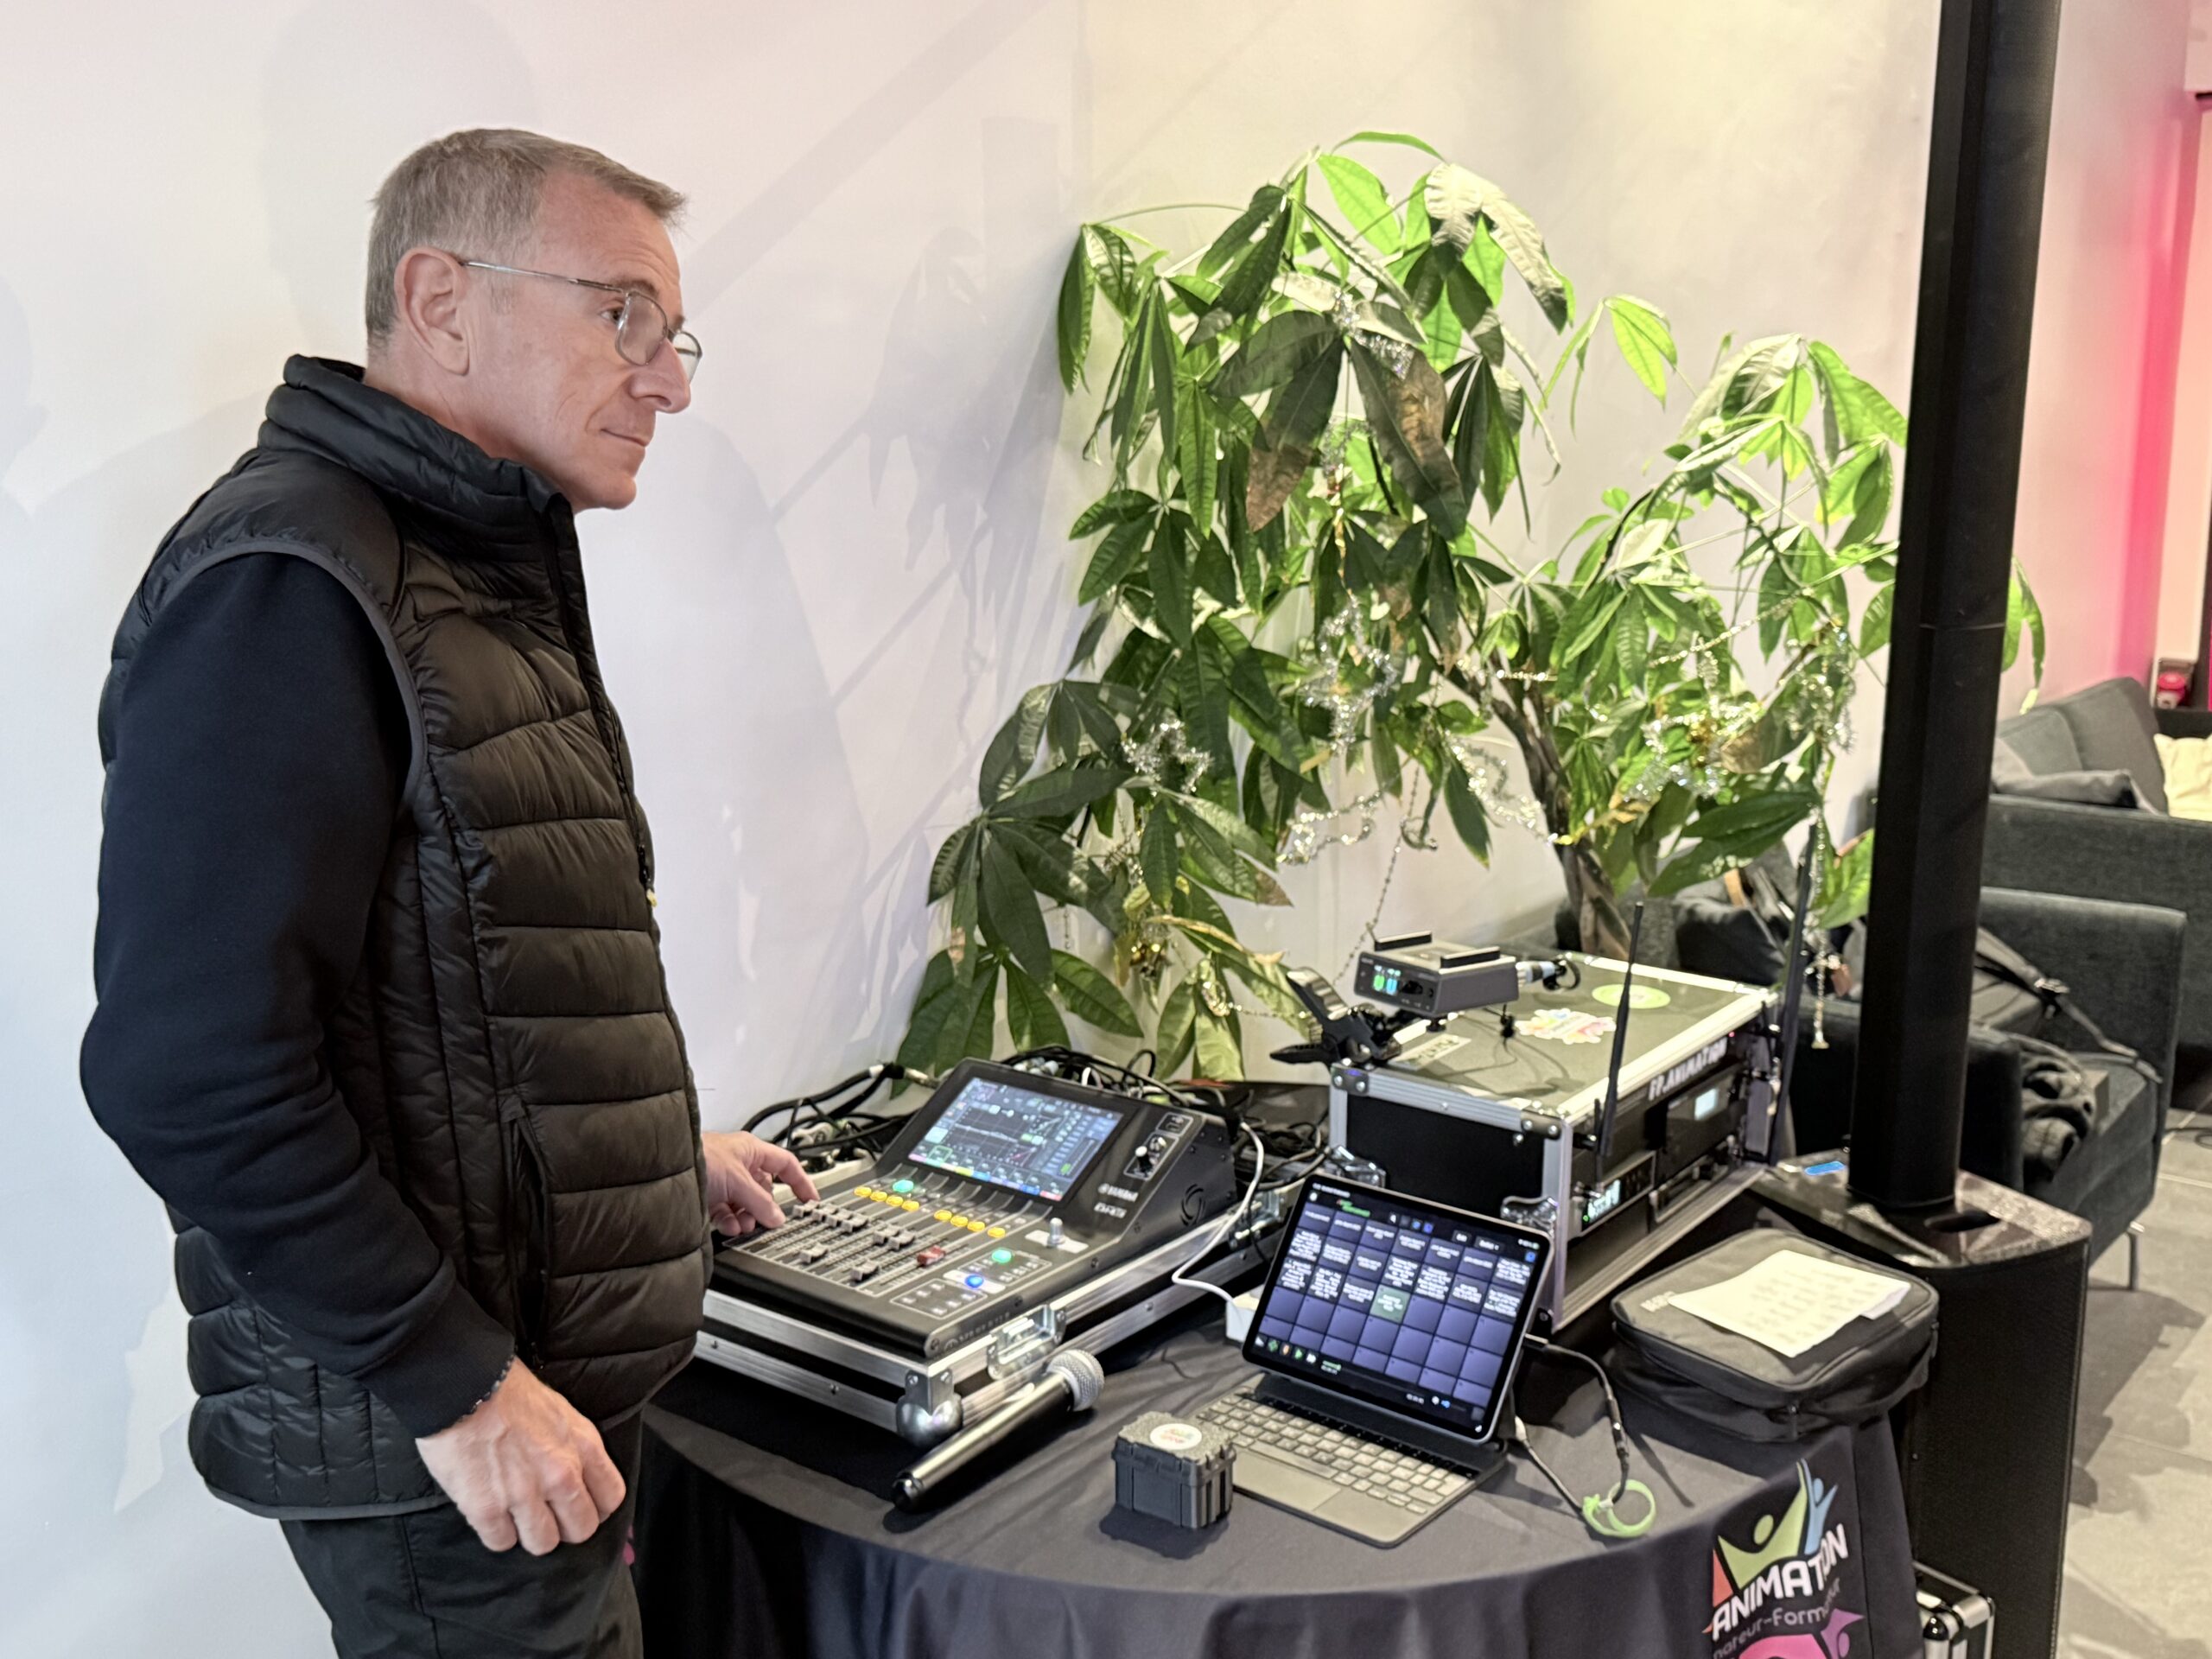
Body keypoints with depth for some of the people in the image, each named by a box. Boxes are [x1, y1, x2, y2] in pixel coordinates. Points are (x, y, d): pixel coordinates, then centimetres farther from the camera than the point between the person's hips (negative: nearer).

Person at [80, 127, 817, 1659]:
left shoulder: (490, 580, 14)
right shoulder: (285, 587, -18)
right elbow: (189, 1063, -25)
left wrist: (661, 1156, 19)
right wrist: (455, 1386, -22)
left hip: (556, 1374, 9)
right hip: (441, 1443, -9)